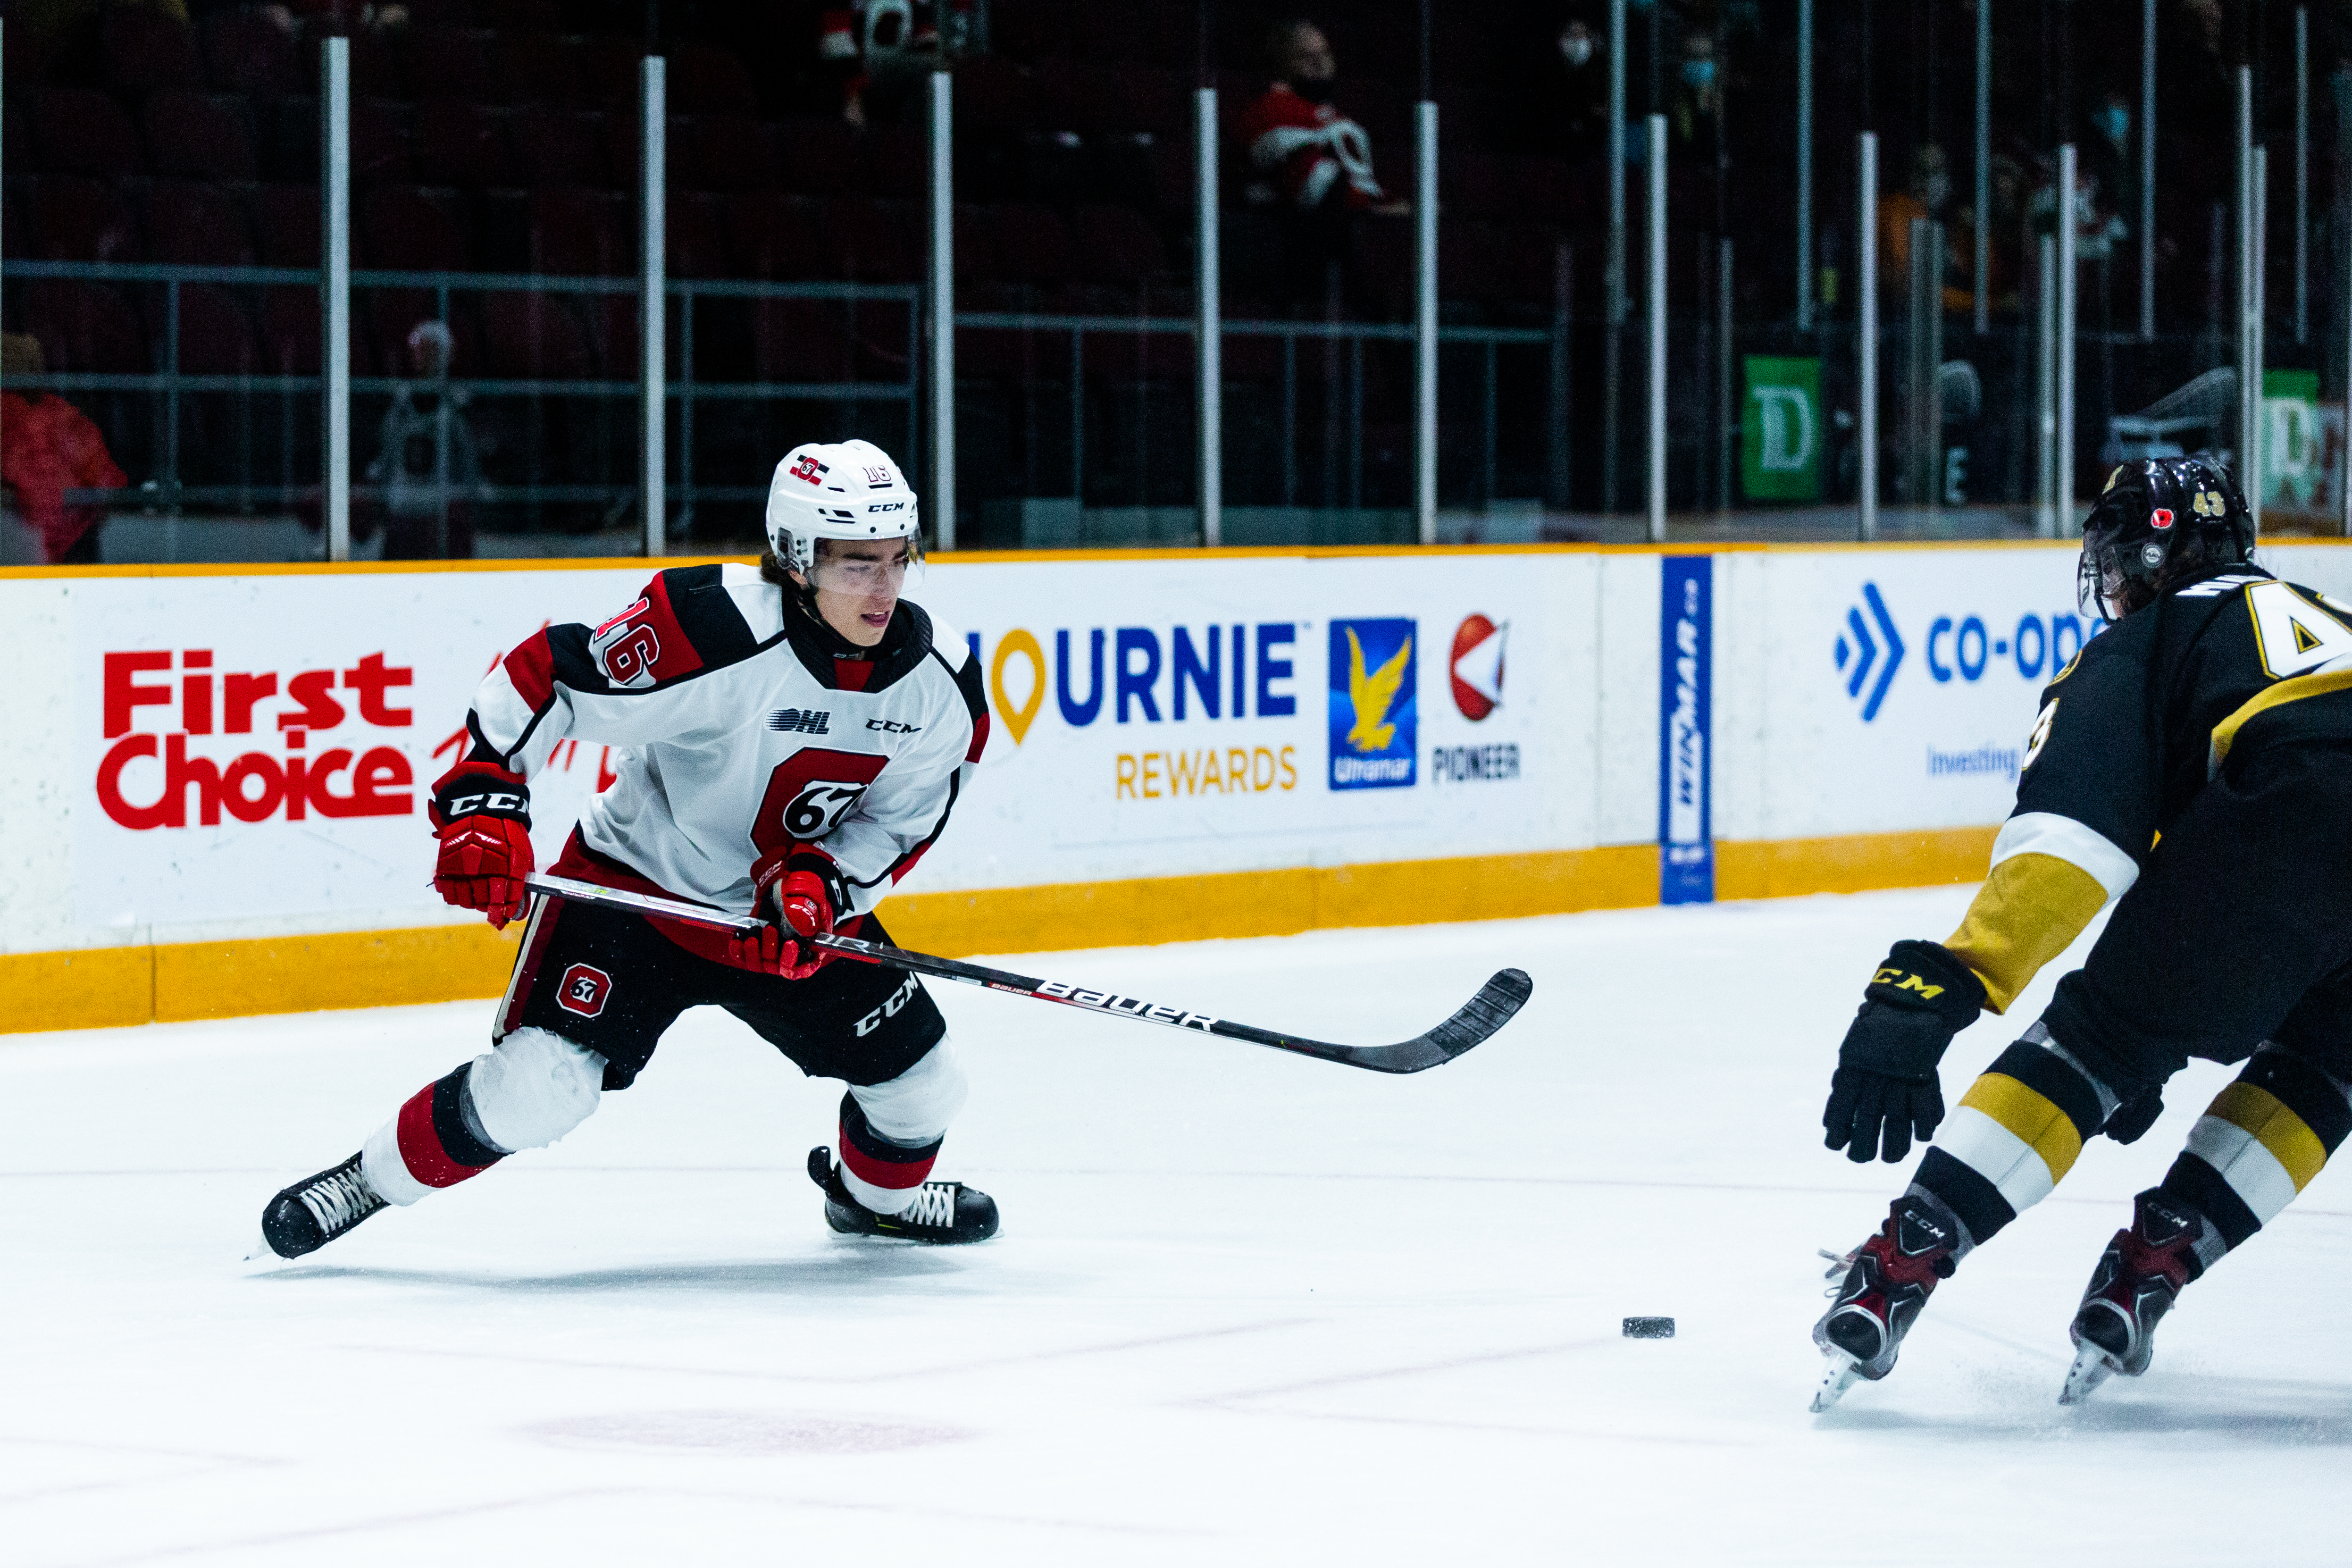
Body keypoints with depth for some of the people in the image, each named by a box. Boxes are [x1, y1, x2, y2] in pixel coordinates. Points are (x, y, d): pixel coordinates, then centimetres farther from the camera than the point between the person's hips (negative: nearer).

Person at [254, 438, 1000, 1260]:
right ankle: (374, 1178, 4)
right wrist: (483, 804, -27)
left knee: (921, 1079, 8)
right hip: (638, 882, -5)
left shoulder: (938, 678, -13)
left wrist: (820, 882, -18)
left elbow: (900, 818, -1)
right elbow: (542, 678, -21)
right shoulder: (715, 629, -29)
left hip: (798, 906, 5)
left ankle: (879, 1194, 43)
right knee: (539, 1083, -21)